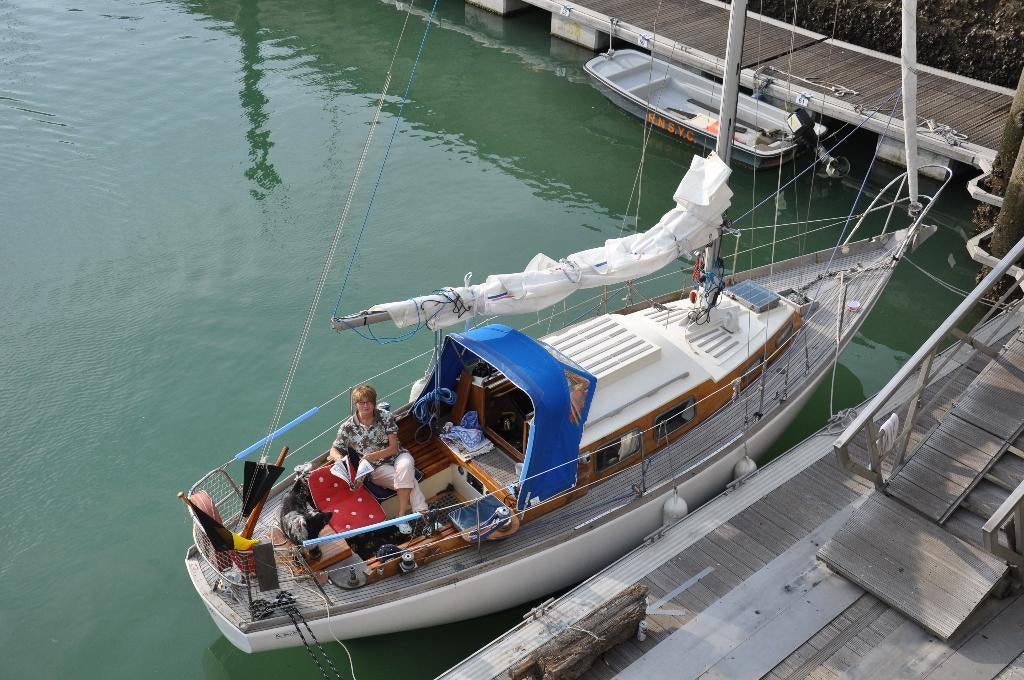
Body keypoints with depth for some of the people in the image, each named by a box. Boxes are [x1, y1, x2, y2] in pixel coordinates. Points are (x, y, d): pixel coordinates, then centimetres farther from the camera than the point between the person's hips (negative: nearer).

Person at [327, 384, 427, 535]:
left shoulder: (385, 416, -4)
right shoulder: (348, 427, -4)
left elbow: (393, 448, -7)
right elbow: (334, 450, 3)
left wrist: (373, 456, -23)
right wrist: (339, 458, -22)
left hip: (398, 457, 1)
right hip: (378, 469, -1)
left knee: (404, 466, -37)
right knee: (409, 480, -32)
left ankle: (402, 515, -31)